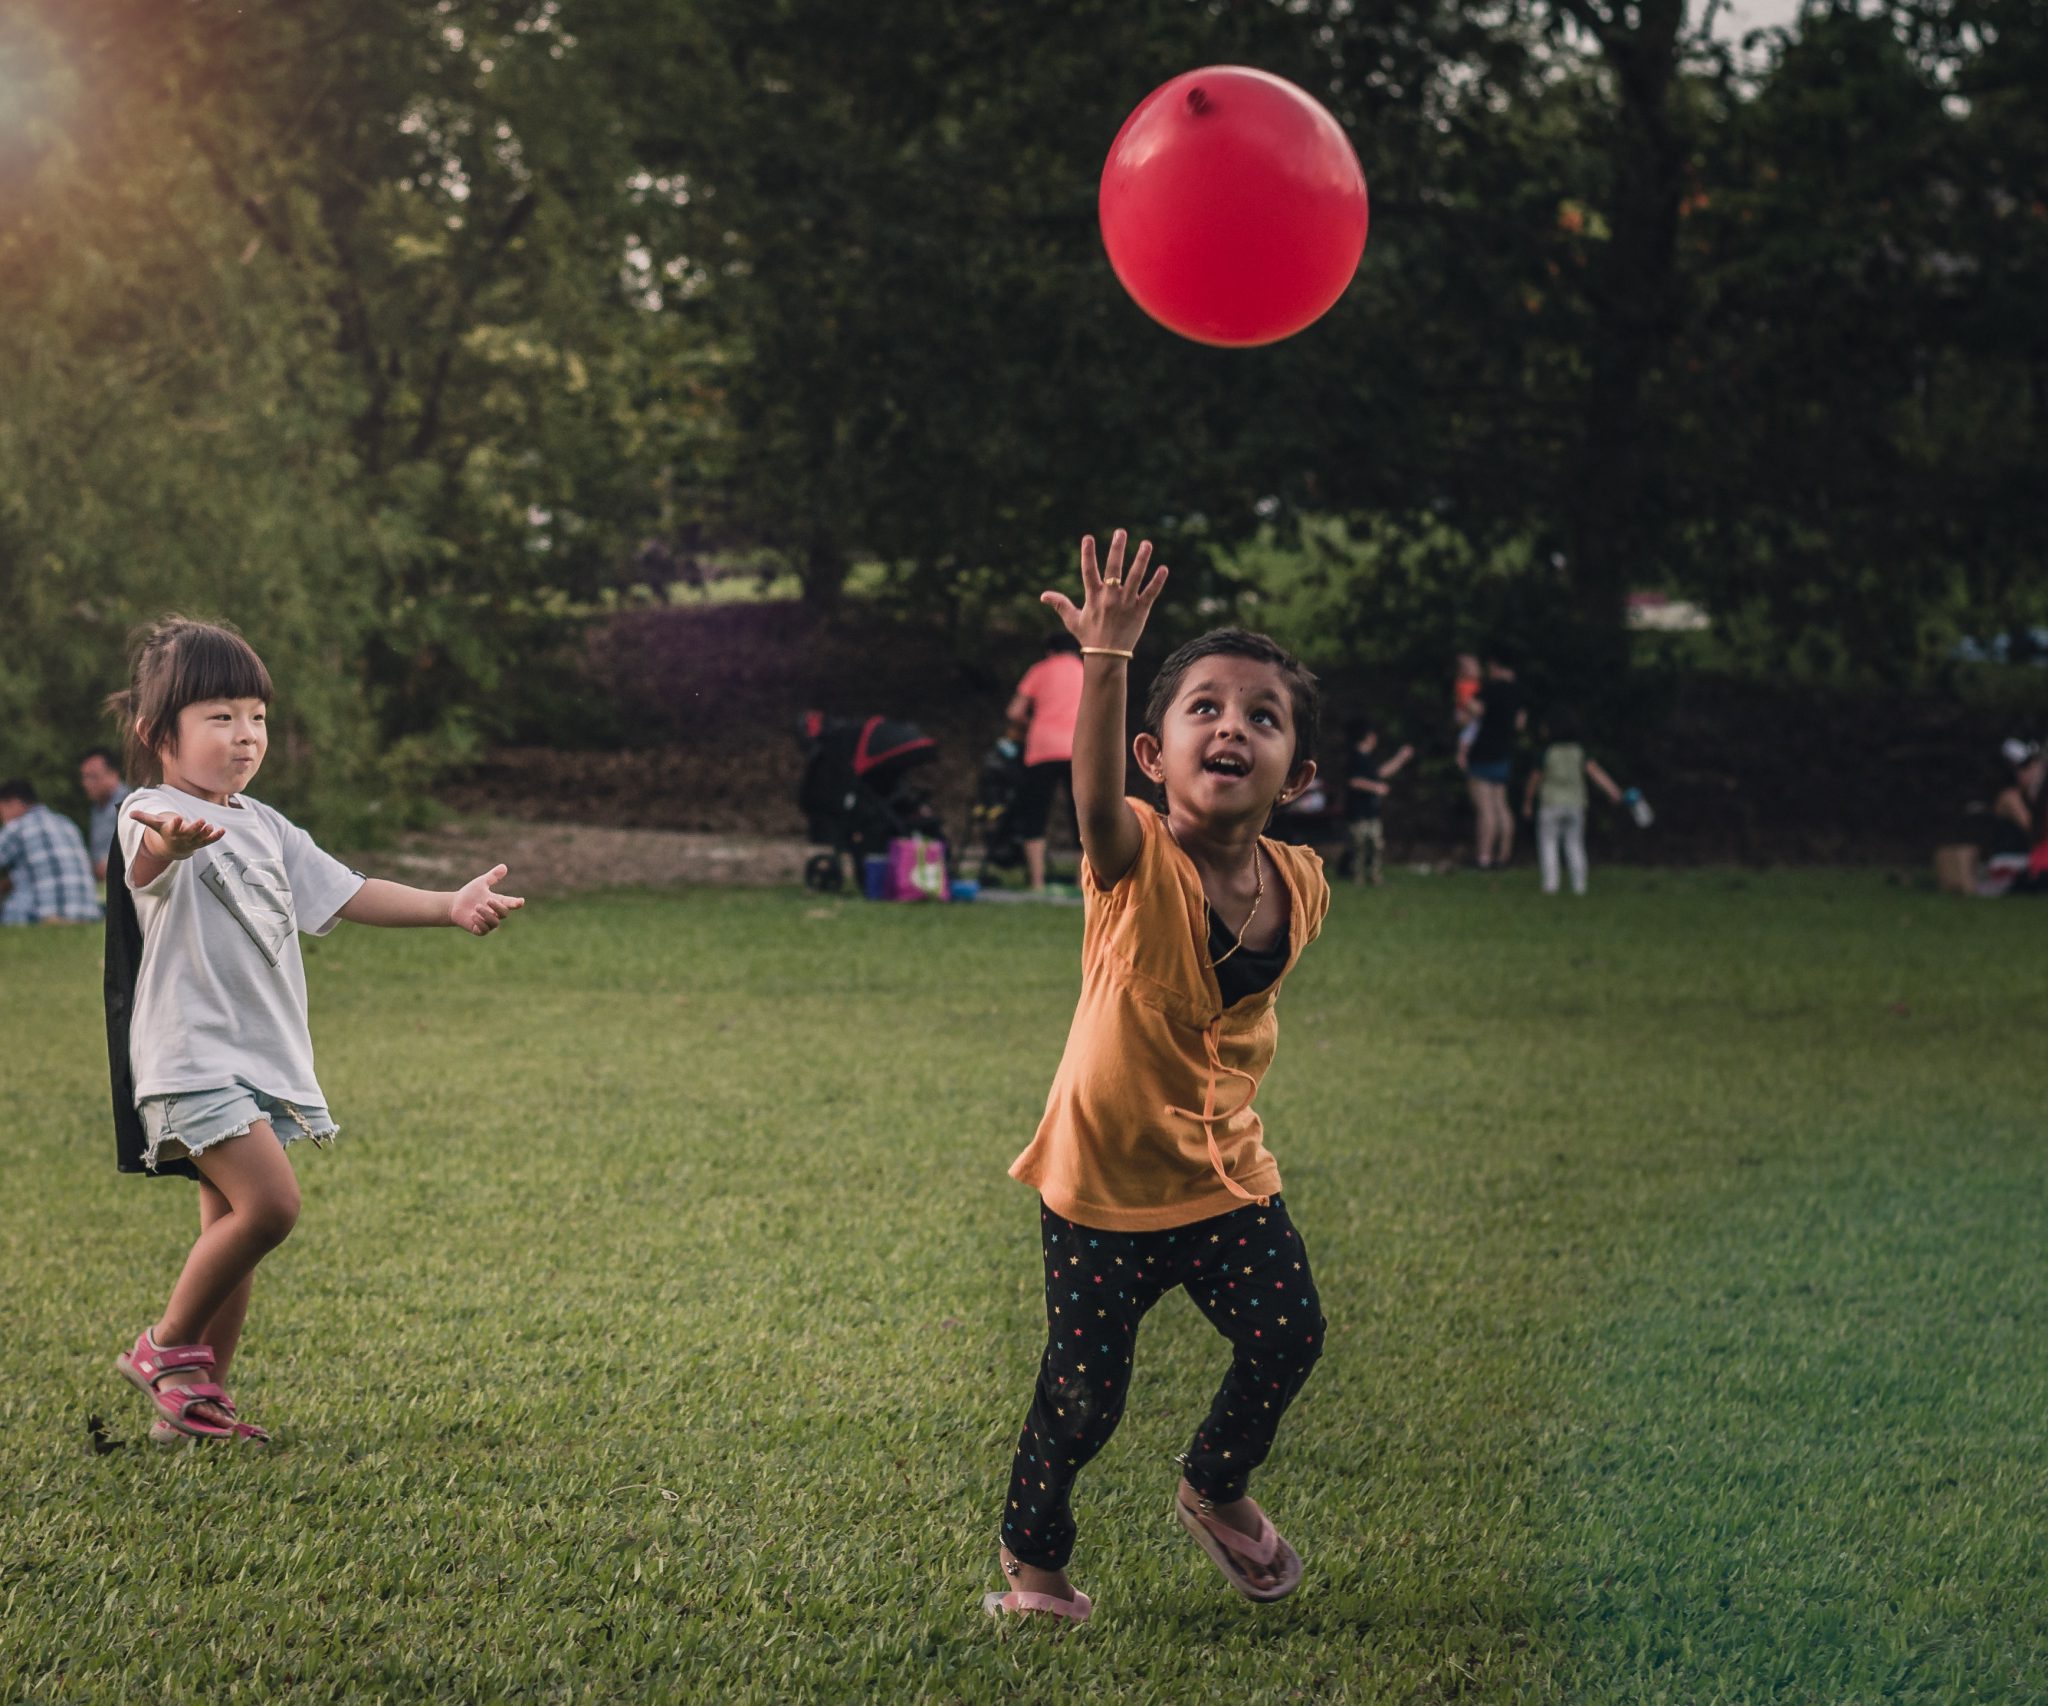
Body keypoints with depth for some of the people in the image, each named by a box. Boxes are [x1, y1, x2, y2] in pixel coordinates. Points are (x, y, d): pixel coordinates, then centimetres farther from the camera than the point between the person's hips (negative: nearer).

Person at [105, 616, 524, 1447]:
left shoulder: (263, 827, 17)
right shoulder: (154, 815, -11)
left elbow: (342, 893, 19)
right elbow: (147, 865, -35)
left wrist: (449, 906, 8)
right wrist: (166, 844, -60)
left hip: (264, 1059, 8)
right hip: (192, 1057, -8)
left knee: (229, 1230, 9)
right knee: (269, 1202, -20)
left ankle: (194, 1402, 16)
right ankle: (167, 1348, -4)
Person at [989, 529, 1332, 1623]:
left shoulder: (1299, 888, -5)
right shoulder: (1137, 864, -20)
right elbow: (1093, 794, -44)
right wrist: (1107, 661, -58)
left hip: (1226, 1173, 4)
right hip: (1105, 1181, -4)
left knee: (1287, 1334, -1)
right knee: (1084, 1390, 1)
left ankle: (1216, 1493, 29)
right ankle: (1032, 1553, 27)